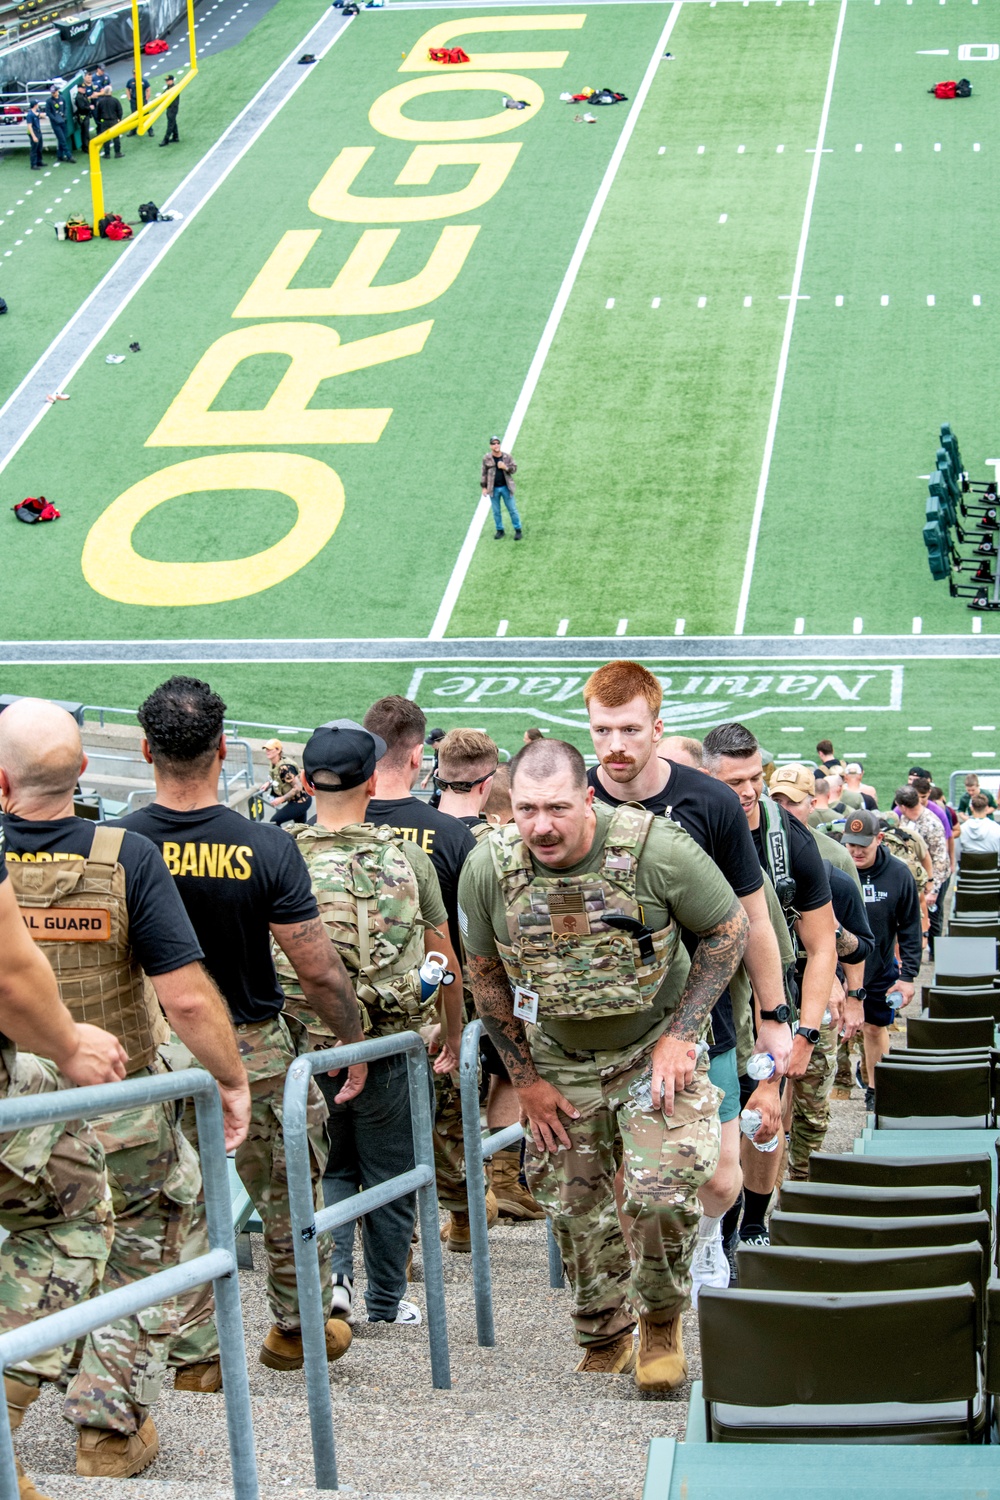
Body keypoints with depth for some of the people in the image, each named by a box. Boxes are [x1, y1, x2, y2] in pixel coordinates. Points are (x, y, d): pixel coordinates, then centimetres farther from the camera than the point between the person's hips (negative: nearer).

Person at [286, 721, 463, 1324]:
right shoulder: (407, 859, -4)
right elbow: (446, 961, 4)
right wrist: (452, 1032, 20)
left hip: (303, 1044, 1)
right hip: (388, 1046, -1)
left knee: (327, 1167, 20)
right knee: (391, 1176, 14)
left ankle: (330, 1272, 2)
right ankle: (386, 1301, 25)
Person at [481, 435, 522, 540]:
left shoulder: (507, 457, -2)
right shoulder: (487, 459, -3)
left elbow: (514, 468, 3)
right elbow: (484, 473, 2)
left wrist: (505, 467, -17)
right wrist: (483, 487, 0)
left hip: (506, 487, 0)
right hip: (493, 489, 1)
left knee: (512, 509, 4)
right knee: (496, 511, 10)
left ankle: (518, 530, 12)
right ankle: (500, 530, 22)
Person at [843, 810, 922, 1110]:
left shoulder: (898, 874, -9)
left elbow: (910, 929, -1)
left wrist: (908, 975, -3)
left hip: (881, 970, 2)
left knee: (876, 1028, 17)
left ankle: (875, 1088, 34)